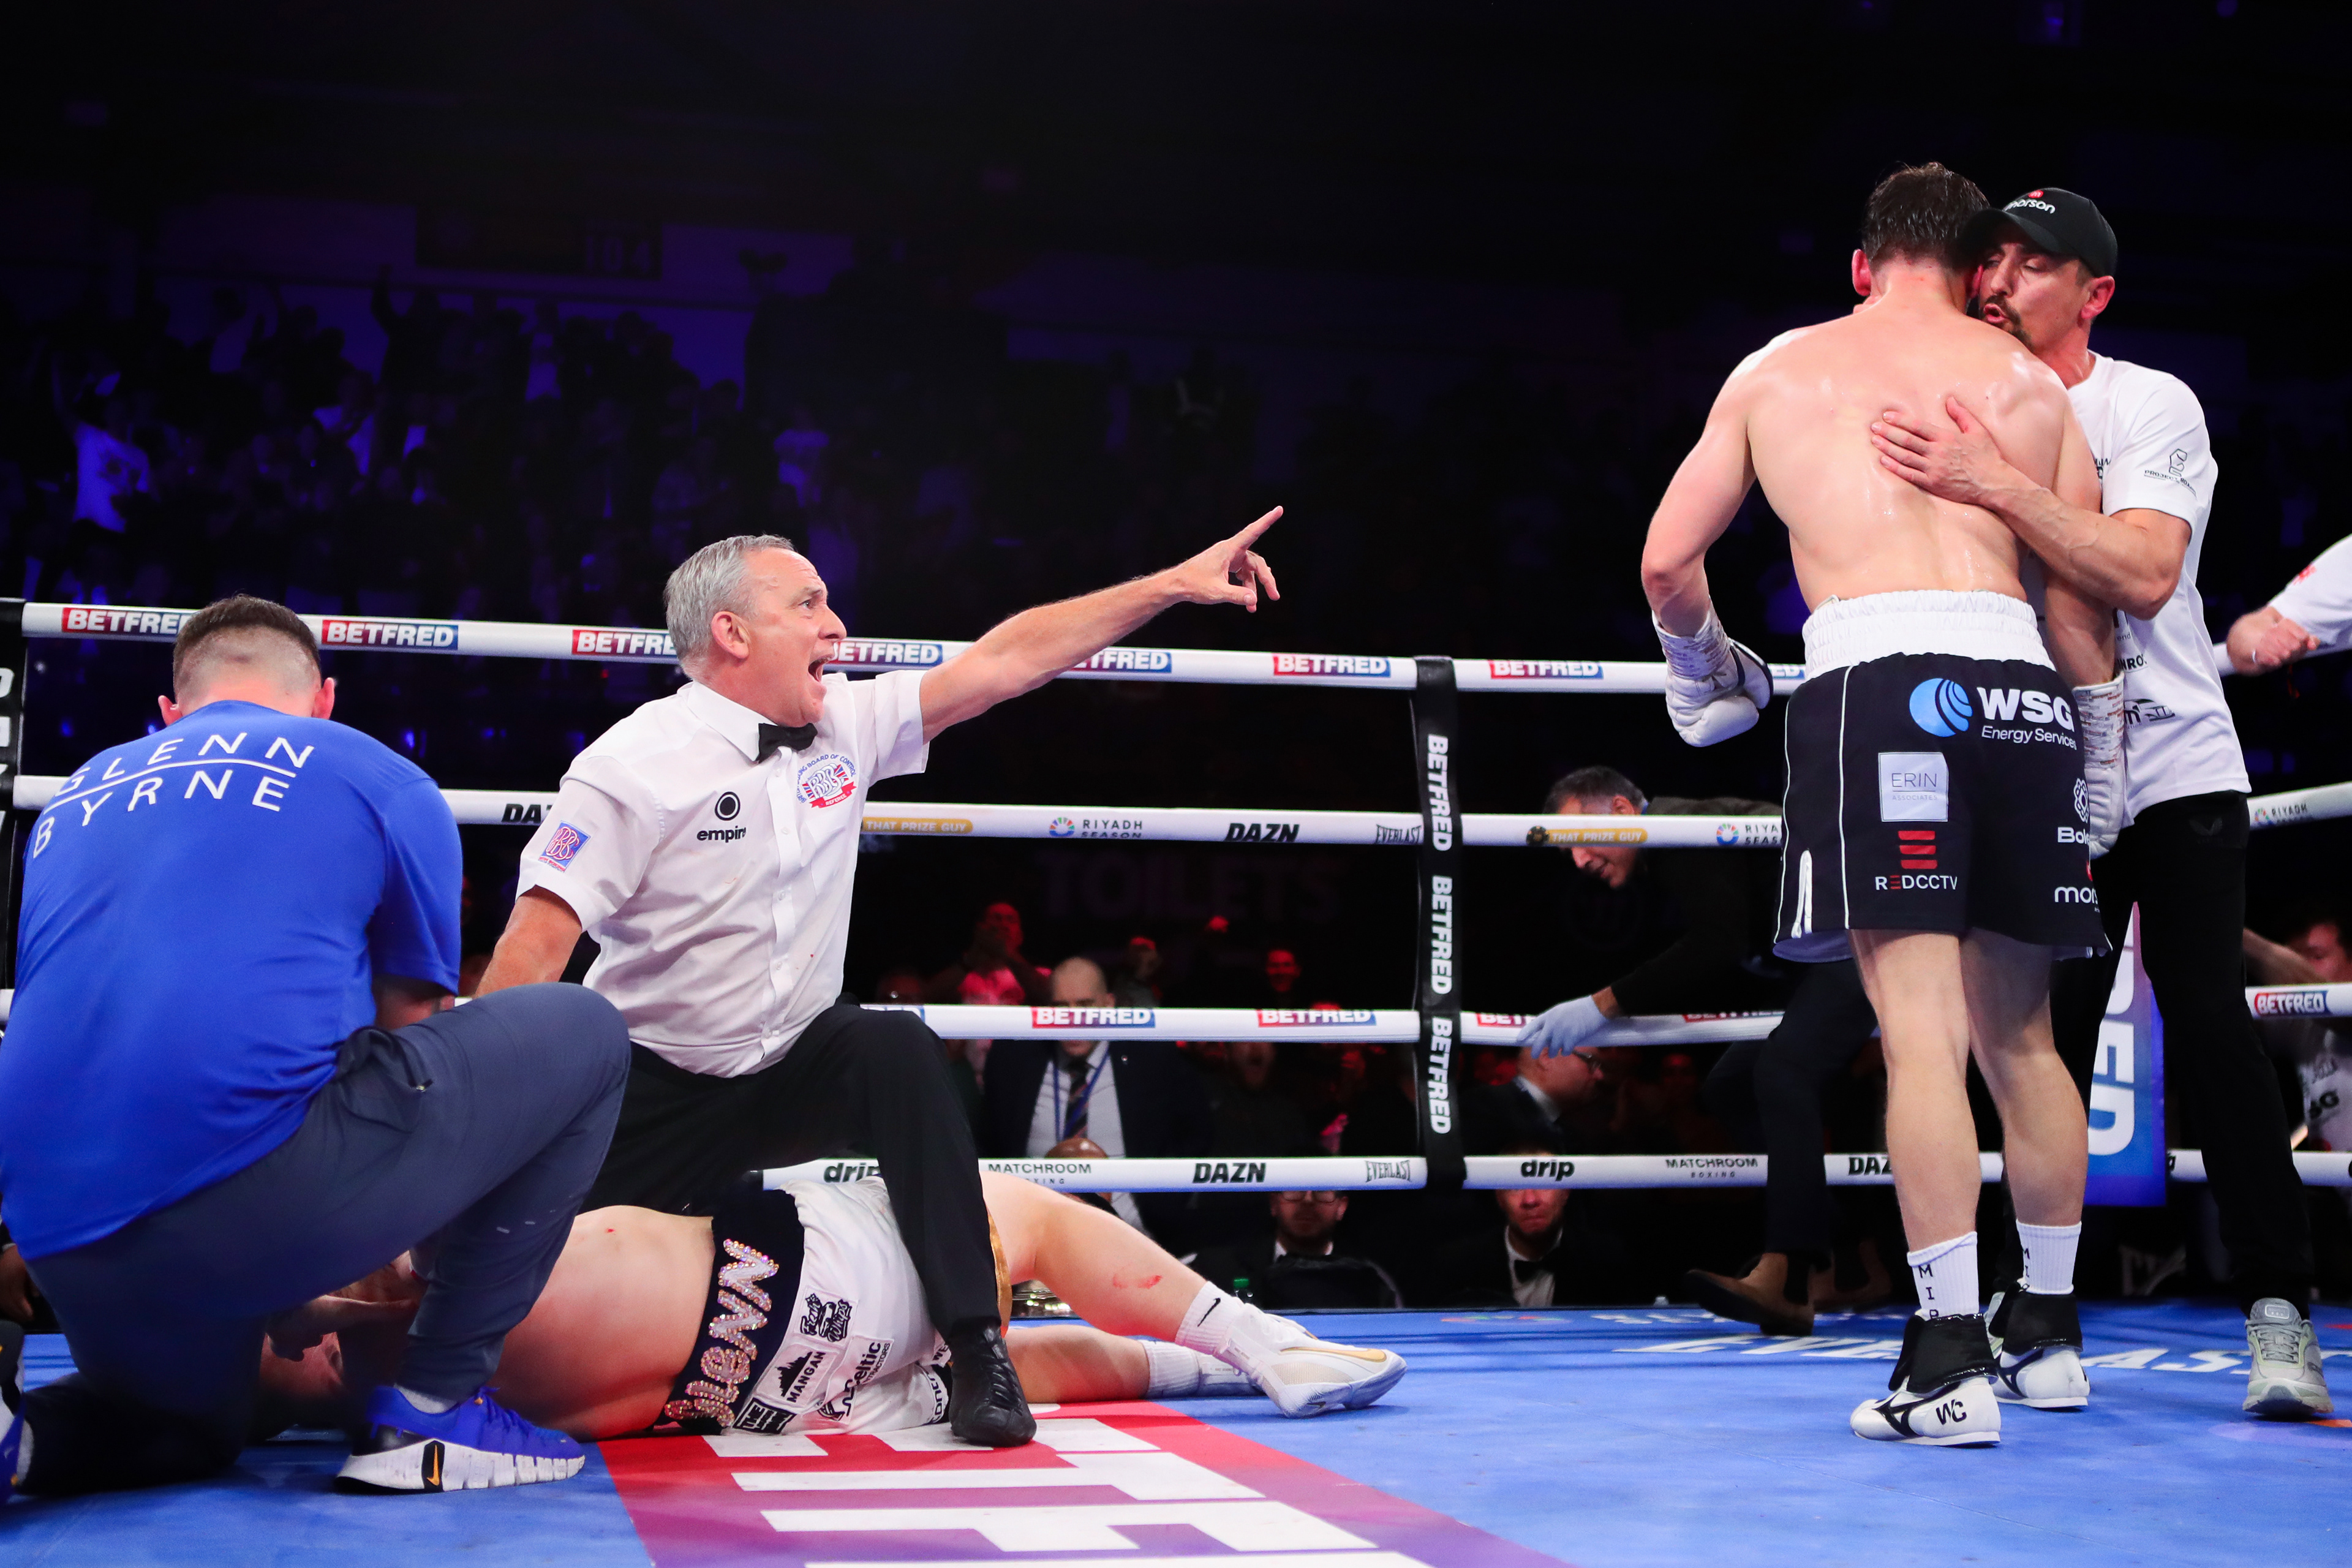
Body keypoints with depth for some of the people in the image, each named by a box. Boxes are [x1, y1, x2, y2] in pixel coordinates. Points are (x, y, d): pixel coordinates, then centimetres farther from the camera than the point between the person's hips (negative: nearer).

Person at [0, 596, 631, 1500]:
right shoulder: (380, 780, 13)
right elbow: (414, 1037, 23)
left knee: (190, 1433, 38)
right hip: (255, 1195, -6)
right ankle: (432, 1407, 10)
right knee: (582, 1035, 15)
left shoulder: (74, 801, 27)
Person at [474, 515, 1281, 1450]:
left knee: (899, 1050, -28)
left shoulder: (846, 726, 1)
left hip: (795, 1070, 3)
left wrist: (1176, 583, -2)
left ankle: (976, 1348, -25)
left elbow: (1006, 661, 1)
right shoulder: (635, 763, -16)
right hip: (654, 1095, -3)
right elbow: (538, 942, -20)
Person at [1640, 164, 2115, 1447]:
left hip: (1876, 675, -3)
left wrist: (1706, 677, 35)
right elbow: (2084, 607, 14)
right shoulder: (2029, 383, 19)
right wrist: (2099, 763, 22)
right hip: (2018, 686, 3)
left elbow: (1668, 563, 18)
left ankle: (1951, 1359, -15)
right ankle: (2051, 1328, 26)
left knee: (1921, 1027, -9)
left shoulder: (1776, 371, 18)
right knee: (2019, 1035, 15)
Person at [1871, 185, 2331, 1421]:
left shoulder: (2152, 407, -7)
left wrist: (1994, 485, -31)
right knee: (2041, 1044, 3)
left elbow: (2144, 574, -25)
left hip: (2175, 771, -4)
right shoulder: (1963, 426, 8)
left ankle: (2278, 1315, -6)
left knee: (2211, 1029, -12)